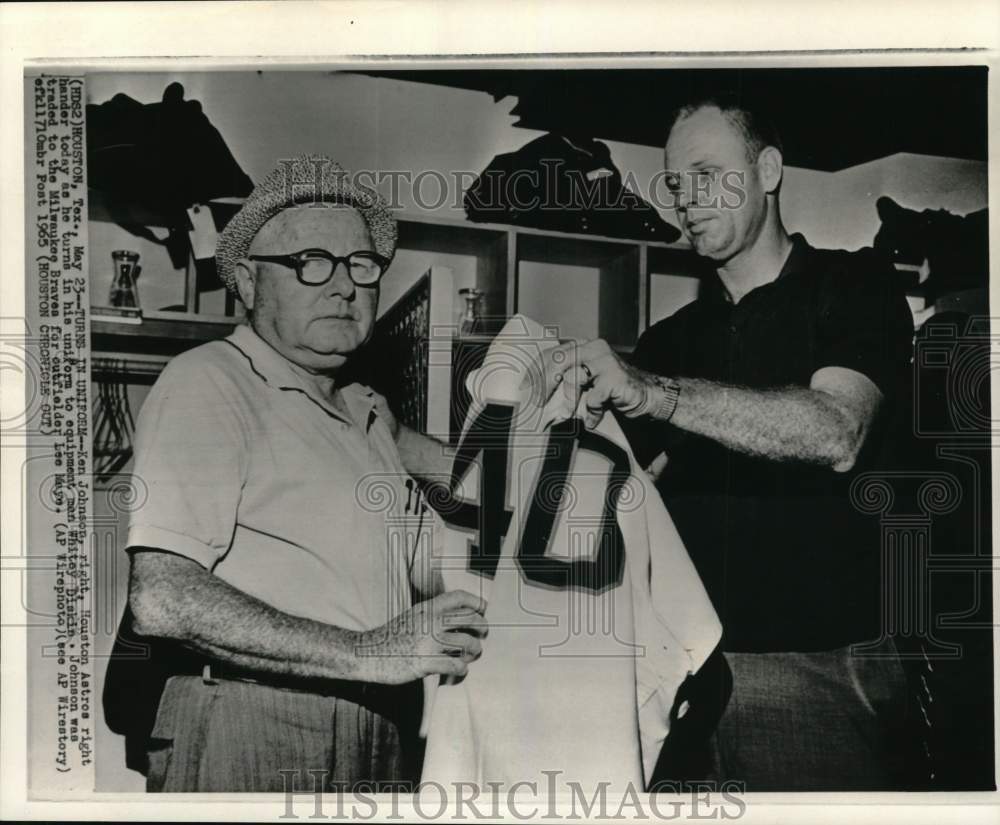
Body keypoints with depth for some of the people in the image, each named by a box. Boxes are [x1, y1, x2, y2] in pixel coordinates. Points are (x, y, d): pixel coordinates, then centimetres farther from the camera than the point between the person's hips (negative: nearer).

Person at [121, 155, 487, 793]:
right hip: (249, 739, -7)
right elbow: (163, 600, -20)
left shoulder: (372, 415, 17)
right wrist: (364, 653, -22)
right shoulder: (207, 382, -8)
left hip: (386, 744, 7)